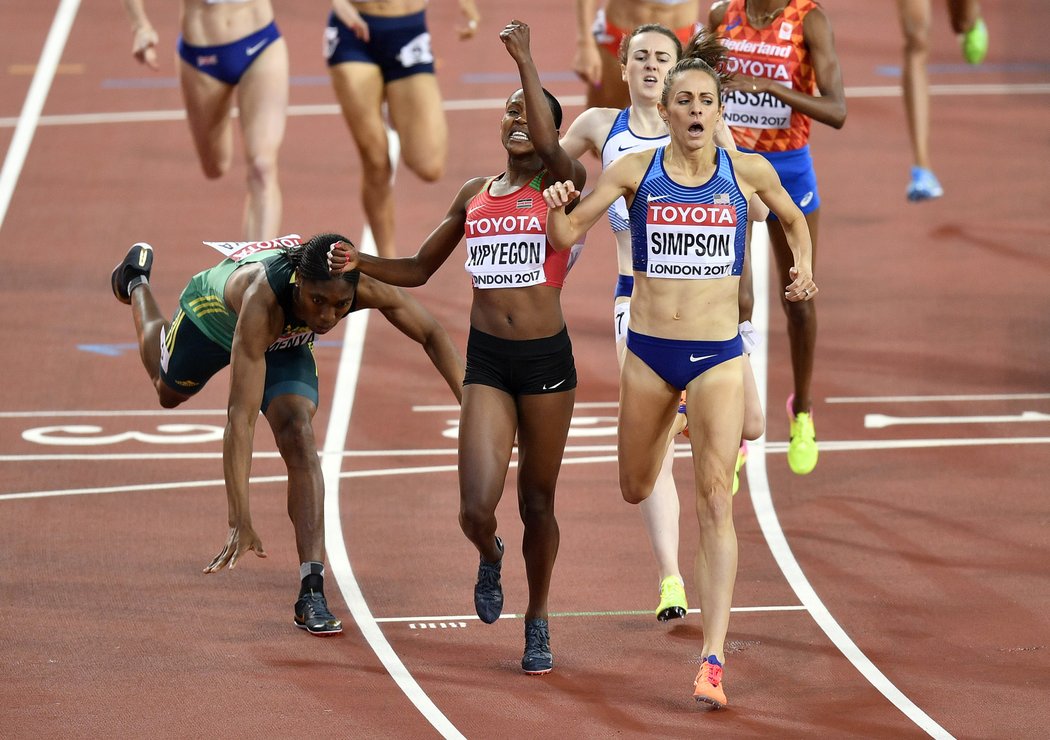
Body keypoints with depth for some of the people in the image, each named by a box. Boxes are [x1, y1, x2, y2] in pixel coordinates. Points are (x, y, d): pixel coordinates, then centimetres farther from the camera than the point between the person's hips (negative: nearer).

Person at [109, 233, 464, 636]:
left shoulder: (365, 285, -41)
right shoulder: (263, 300, -51)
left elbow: (432, 334, -23)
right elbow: (241, 418, -52)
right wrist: (240, 521, -56)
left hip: (286, 343, 2)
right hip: (212, 313, -2)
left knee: (298, 436, -22)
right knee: (169, 391, 31)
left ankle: (312, 591, -21)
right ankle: (137, 283, 58)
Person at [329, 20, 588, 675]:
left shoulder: (563, 185, -2)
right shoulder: (474, 195, 11)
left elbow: (548, 145, -26)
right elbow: (418, 271, 18)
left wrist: (526, 62, -24)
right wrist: (359, 263, 0)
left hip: (548, 361, -2)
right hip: (487, 361, 2)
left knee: (537, 501, 9)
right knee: (477, 509, -12)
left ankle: (538, 622, 29)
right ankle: (490, 556, 25)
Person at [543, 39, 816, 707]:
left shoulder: (749, 171, -1)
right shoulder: (635, 171, -2)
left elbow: (794, 220, 18)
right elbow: (566, 236, -1)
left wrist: (804, 269, 1)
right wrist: (558, 208, -22)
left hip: (718, 355, -2)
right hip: (649, 351, 2)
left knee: (715, 503, -12)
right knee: (636, 491, 18)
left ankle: (714, 659, -14)